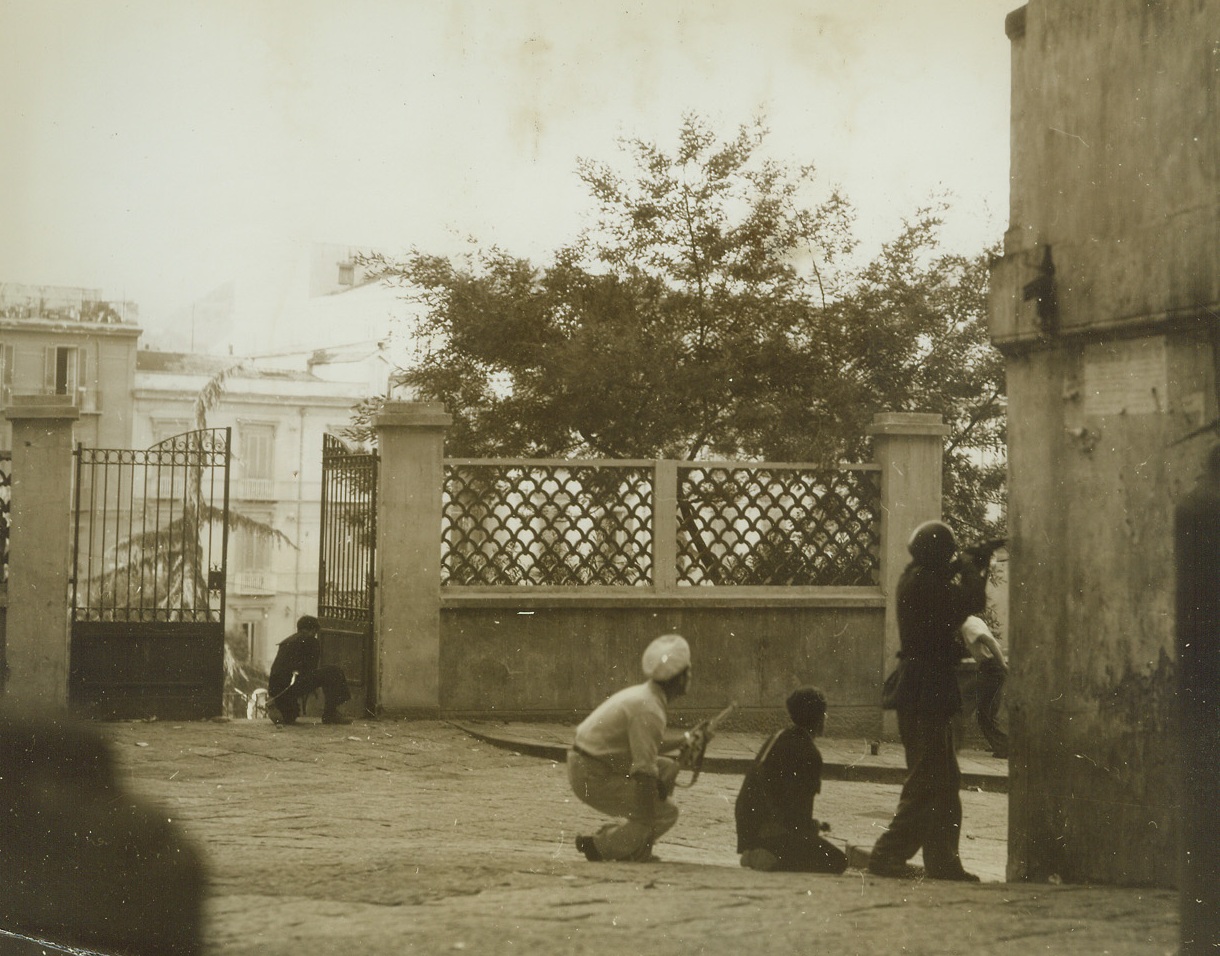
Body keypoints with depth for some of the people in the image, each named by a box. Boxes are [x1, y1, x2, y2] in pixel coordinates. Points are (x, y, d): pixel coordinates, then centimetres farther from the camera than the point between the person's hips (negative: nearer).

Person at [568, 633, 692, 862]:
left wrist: (685, 739, 23)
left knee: (668, 768, 15)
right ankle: (601, 847, -1)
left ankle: (636, 849, 13)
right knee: (666, 813, -6)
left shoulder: (644, 694, 9)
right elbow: (644, 772, -25)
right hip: (593, 778, -10)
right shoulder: (649, 710, -22)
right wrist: (649, 826, -23)